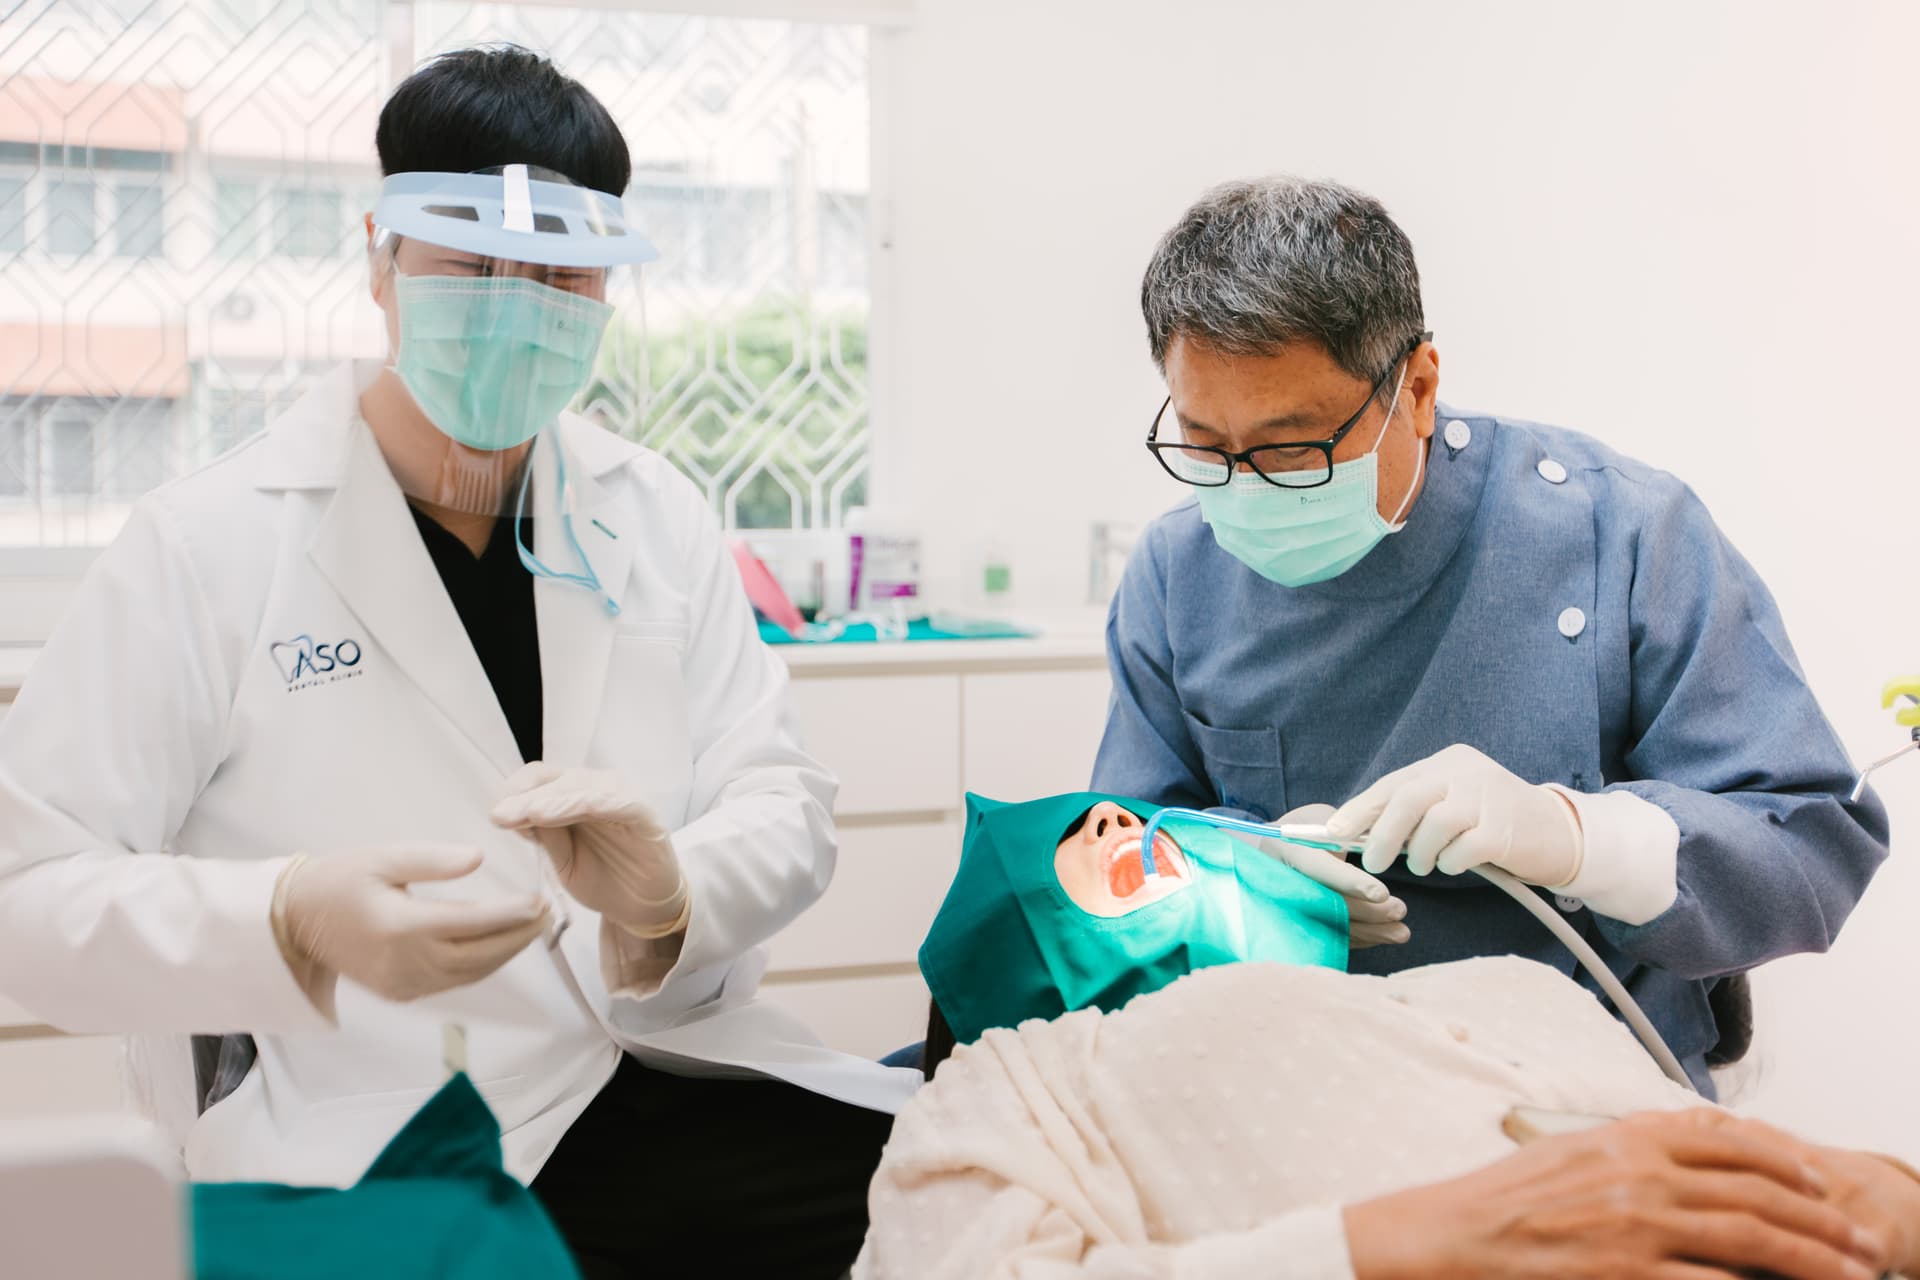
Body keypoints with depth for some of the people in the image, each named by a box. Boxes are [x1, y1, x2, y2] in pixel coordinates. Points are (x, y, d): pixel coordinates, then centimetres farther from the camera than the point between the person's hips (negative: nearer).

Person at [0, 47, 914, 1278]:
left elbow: (785, 810, 4)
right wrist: (298, 922, -25)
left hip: (679, 1077, 4)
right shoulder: (209, 544, -4)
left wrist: (668, 894, -20)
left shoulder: (656, 518, 8)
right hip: (381, 1142, -3)